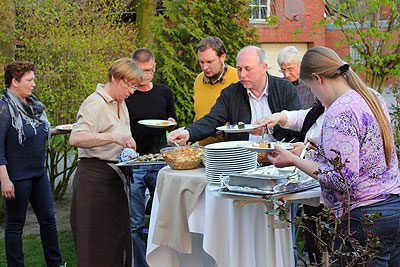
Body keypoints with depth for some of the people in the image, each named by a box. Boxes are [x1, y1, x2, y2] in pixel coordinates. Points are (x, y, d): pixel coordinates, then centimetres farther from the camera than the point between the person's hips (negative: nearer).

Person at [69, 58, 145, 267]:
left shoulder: (120, 104, 16)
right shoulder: (95, 104, -13)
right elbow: (75, 139, -27)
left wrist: (128, 152, 11)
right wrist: (113, 137, -34)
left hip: (116, 178, 9)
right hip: (94, 178, -9)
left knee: (118, 239, 10)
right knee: (98, 246, -5)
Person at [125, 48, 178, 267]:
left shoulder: (164, 92, 10)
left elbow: (173, 121, 22)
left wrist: (171, 123, -1)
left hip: (159, 162, 2)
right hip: (132, 165, -2)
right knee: (134, 224, 0)